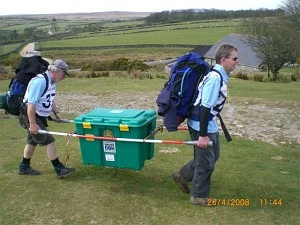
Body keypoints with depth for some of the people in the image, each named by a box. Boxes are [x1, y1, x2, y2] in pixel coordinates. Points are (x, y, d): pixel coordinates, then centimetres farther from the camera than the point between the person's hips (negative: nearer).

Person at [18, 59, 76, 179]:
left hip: (40, 116, 10)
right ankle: (59, 169, -4)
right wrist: (32, 124, -29)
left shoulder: (52, 82, 4)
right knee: (49, 141, -10)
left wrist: (56, 112, 9)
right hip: (30, 116, -10)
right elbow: (31, 104, -29)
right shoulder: (39, 81, -26)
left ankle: (24, 167, 35)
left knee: (32, 141, 19)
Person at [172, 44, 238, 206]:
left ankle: (183, 175, 36)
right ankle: (199, 196, 25)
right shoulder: (215, 78, -24)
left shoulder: (220, 75, 6)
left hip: (210, 124, 10)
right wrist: (203, 135, -25)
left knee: (213, 155, 23)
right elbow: (205, 107, -27)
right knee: (206, 162, 5)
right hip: (201, 126, -10)